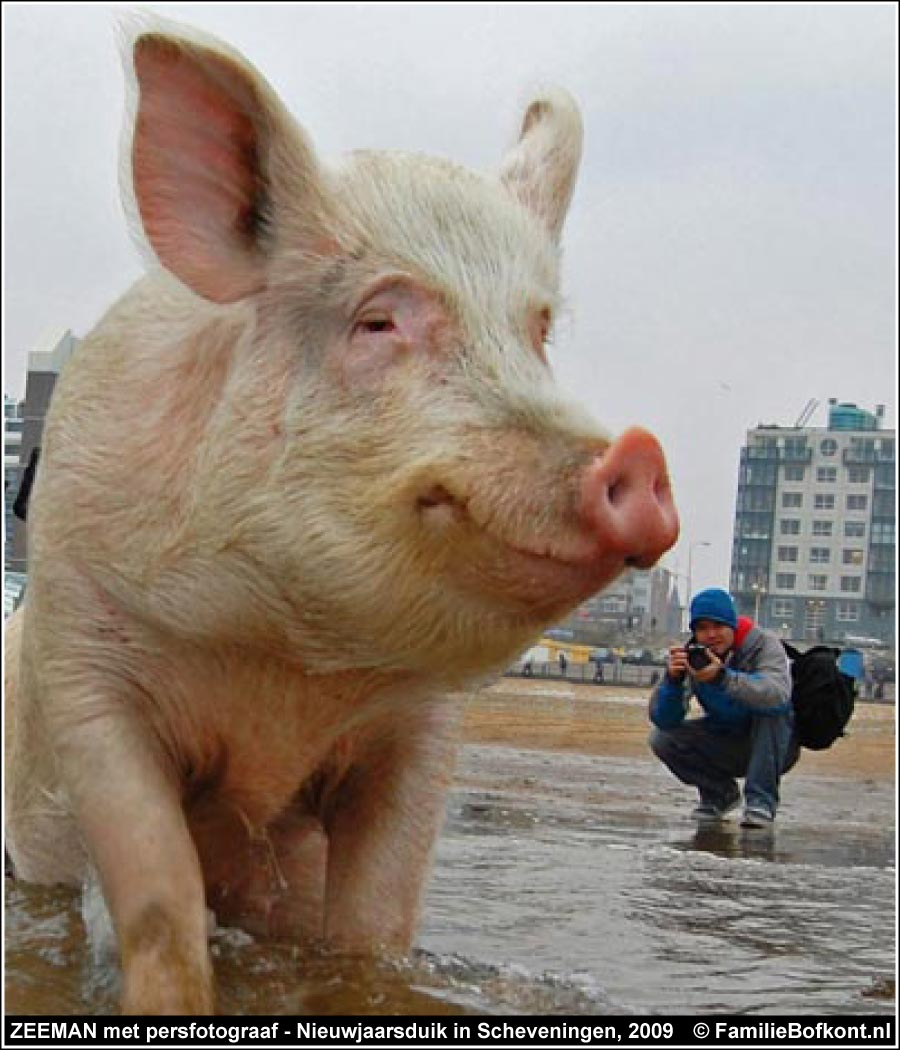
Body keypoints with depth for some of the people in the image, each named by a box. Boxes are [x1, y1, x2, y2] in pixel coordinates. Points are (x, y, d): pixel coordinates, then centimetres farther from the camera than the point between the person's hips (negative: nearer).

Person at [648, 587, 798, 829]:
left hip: (776, 745, -4)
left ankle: (761, 801, -23)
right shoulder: (691, 655, -11)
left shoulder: (764, 644, -20)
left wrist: (723, 677, -52)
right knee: (661, 738, -14)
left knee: (771, 709, -33)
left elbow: (779, 693, -42)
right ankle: (721, 793, 8)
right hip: (727, 746, 4)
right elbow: (663, 720, -19)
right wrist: (672, 679, -38)